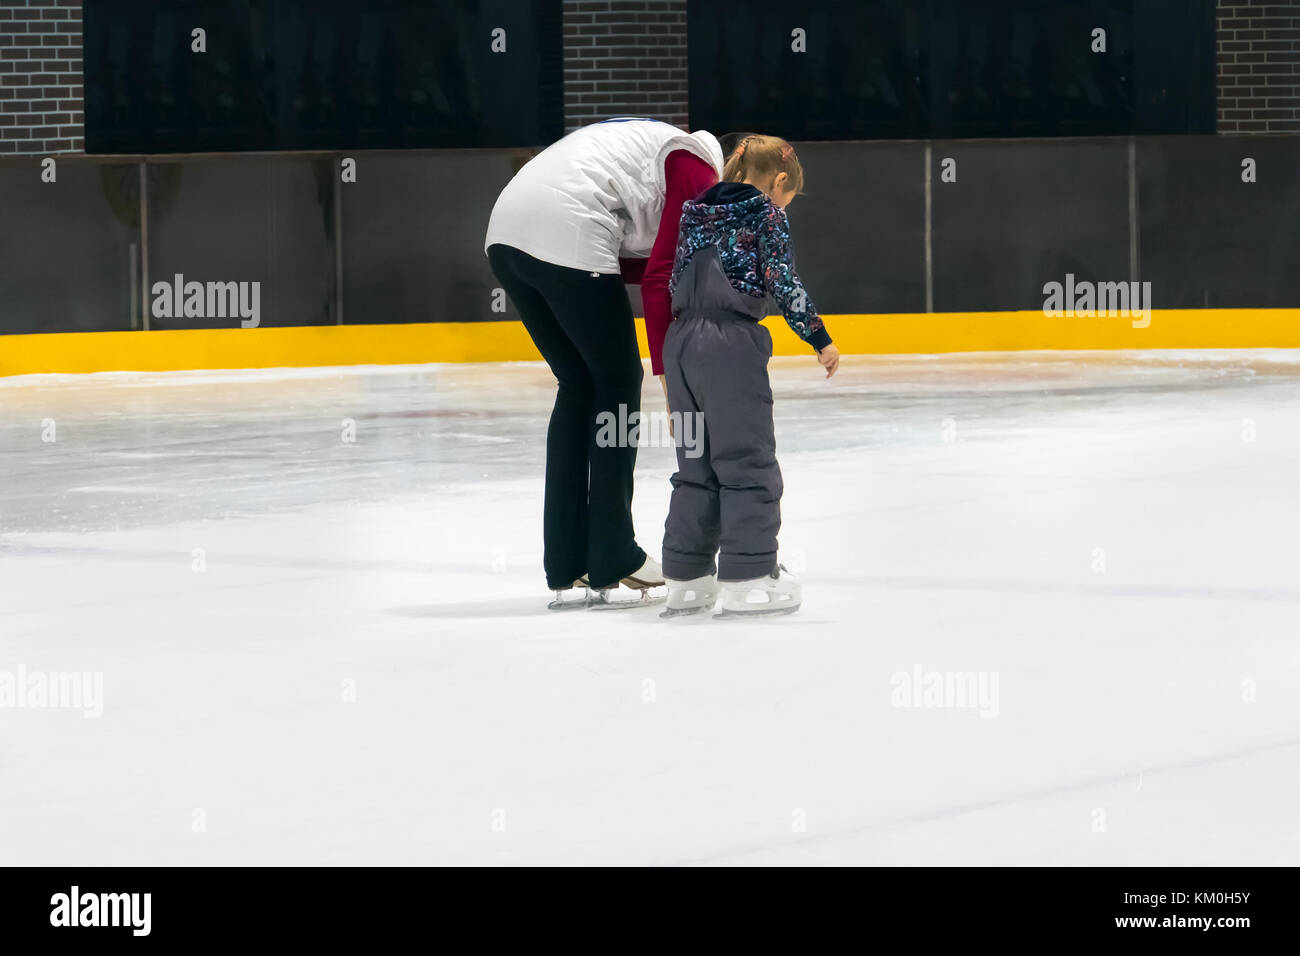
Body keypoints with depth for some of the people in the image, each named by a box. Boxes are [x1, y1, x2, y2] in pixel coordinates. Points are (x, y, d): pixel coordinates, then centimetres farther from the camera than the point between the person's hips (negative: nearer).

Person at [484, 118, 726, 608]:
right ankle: (612, 562, 10)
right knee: (619, 381, 7)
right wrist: (669, 372, -1)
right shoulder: (700, 172, 6)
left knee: (579, 384, 17)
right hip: (565, 234, -8)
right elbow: (660, 278, -3)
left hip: (506, 230, 8)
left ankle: (566, 567, 17)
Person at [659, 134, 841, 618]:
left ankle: (686, 578, 14)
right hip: (730, 343, -7)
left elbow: (675, 283, 18)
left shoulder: (698, 214, 18)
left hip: (681, 342, 7)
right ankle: (748, 577, -5)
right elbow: (782, 281, -8)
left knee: (696, 466, 13)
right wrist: (819, 337, -5)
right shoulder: (766, 214, 0)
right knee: (747, 462, -2)